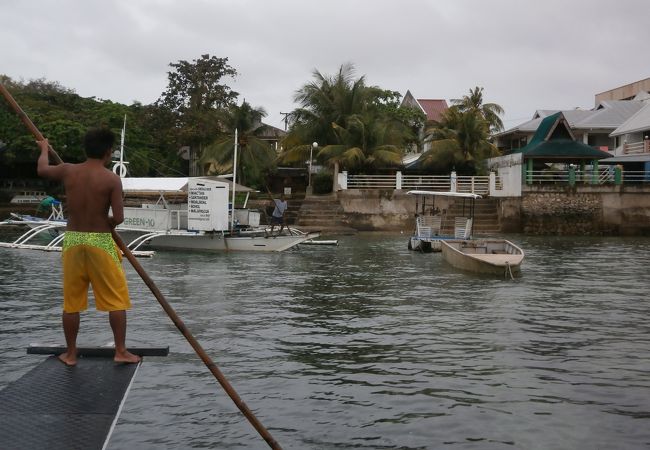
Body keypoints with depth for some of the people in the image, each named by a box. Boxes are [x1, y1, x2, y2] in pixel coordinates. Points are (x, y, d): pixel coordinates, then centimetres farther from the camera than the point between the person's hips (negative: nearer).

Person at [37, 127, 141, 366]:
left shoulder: (68, 171, 0)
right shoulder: (111, 179, -12)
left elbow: (42, 169, 21)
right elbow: (119, 218, -15)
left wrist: (44, 148, 41)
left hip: (72, 240, 4)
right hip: (100, 242, -4)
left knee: (71, 301, 13)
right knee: (116, 300, 7)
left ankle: (70, 354, 21)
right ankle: (121, 351, 9)